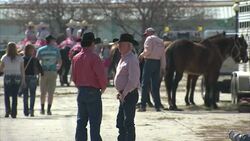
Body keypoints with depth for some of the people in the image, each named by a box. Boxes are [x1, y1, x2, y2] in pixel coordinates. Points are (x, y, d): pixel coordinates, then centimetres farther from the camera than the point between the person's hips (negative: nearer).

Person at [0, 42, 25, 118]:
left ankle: (8, 110, -5)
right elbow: (22, 70, -3)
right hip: (17, 78, 1)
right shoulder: (19, 58, -2)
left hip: (7, 78, -1)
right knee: (15, 96, 8)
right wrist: (23, 80, 1)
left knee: (6, 95, 12)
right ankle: (14, 113, 5)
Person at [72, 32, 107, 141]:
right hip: (93, 92, -6)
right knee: (95, 122, -3)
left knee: (81, 121, 11)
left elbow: (74, 77, 11)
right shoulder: (93, 57, -14)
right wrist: (103, 87, 1)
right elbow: (101, 75, -17)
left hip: (81, 92, 6)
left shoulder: (76, 58, 6)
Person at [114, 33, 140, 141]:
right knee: (120, 121, 17)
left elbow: (133, 81, -23)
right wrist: (121, 93, 14)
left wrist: (124, 94, -19)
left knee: (128, 122, -5)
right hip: (123, 95, 10)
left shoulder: (132, 60, -17)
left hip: (129, 95, -10)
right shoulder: (123, 58, 14)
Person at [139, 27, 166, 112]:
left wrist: (142, 55, 2)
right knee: (155, 85, 10)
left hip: (149, 61, -6)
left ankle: (143, 106, -5)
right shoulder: (160, 41, 17)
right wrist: (163, 66, 9)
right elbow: (163, 55, 11)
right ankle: (157, 106, 6)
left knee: (145, 84, -3)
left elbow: (148, 50, -16)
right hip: (158, 63, 6)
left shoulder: (149, 39, -4)